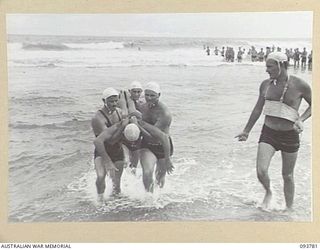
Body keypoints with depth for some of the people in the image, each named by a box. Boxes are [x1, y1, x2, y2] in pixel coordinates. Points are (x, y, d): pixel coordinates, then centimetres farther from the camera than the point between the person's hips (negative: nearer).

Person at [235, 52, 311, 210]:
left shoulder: (299, 85, -9)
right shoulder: (266, 85, 2)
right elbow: (258, 109, 13)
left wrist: (301, 120, -14)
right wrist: (246, 131, 18)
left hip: (289, 136, -2)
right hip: (268, 133, 2)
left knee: (287, 176, 10)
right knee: (261, 171, -14)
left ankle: (289, 209, 30)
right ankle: (268, 193, 19)